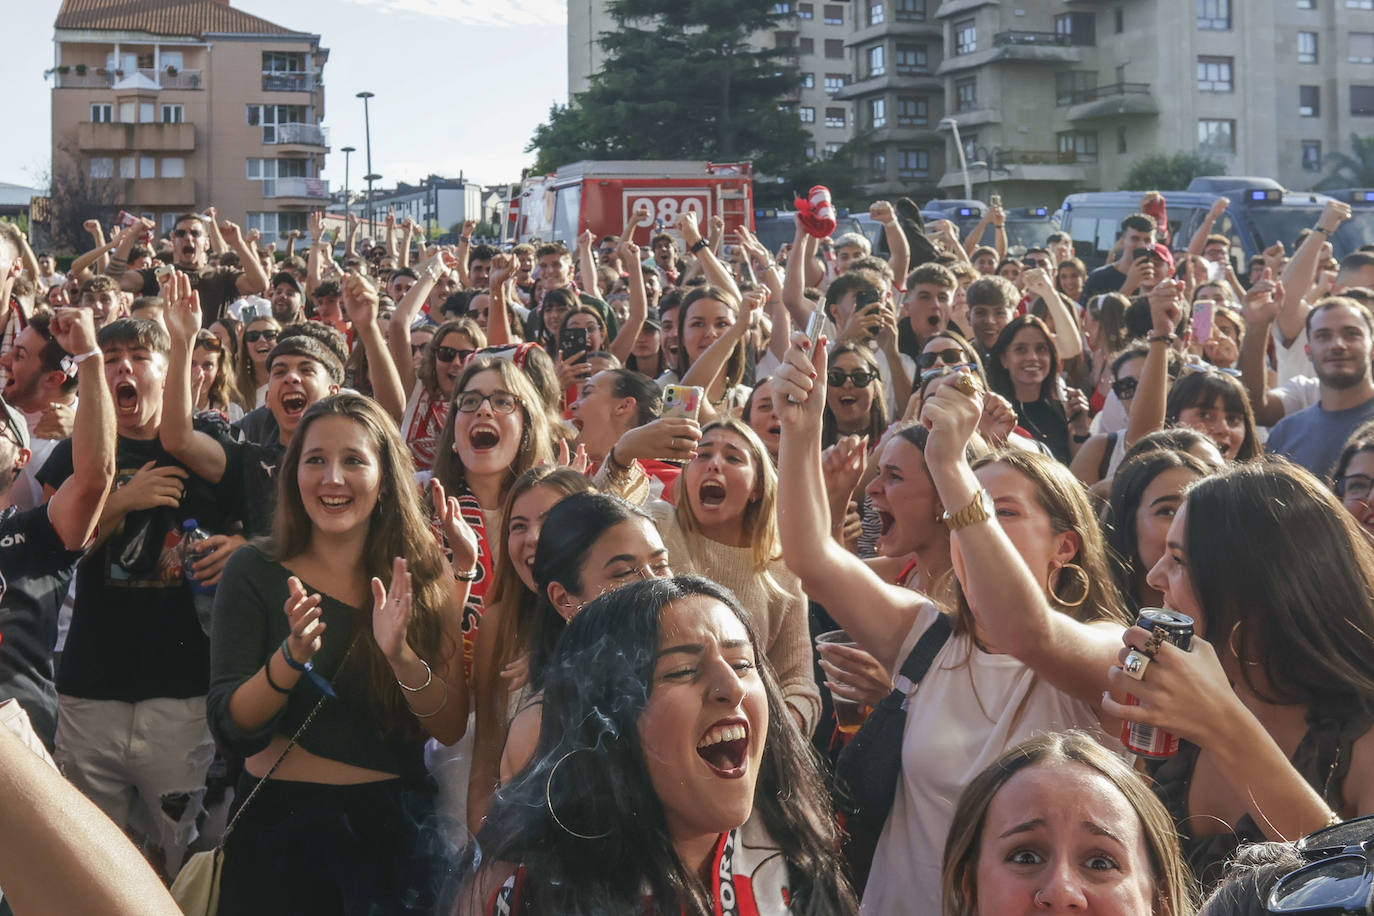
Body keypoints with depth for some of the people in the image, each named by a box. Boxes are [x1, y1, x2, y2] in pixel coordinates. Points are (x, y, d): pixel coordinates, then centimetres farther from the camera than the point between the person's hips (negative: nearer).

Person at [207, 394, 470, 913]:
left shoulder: (422, 578, -3)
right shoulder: (255, 572, -6)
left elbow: (452, 729, -9)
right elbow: (229, 726, -12)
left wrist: (400, 654, -26)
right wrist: (292, 656, -29)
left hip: (394, 826, 1)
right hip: (280, 818, -1)